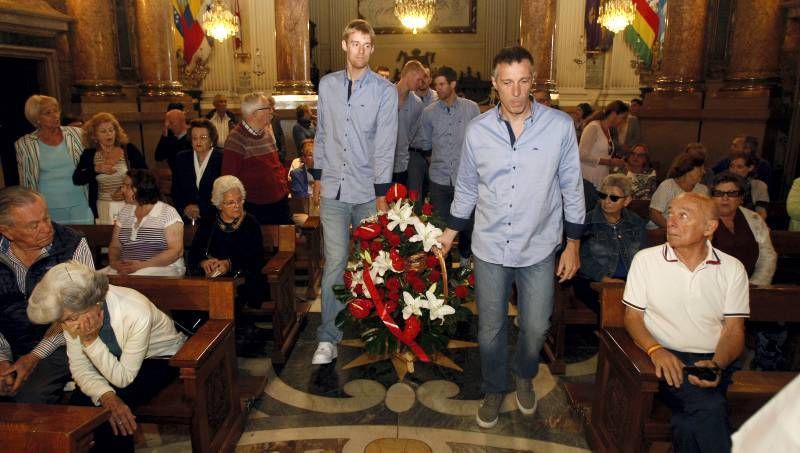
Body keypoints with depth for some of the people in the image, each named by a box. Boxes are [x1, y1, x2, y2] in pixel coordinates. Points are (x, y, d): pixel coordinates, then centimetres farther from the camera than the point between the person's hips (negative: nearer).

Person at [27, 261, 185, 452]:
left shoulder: (136, 313, -35)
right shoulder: (73, 311, -19)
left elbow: (123, 378, -24)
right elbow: (80, 368, -13)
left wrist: (91, 341, -35)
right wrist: (106, 396, -31)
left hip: (159, 358, -5)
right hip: (112, 358, 5)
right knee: (78, 402, -18)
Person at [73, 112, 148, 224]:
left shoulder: (129, 149, -1)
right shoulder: (89, 154, 5)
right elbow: (76, 179, -3)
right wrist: (96, 169, -18)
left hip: (130, 205, -1)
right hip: (103, 208, 1)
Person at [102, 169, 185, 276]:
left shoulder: (168, 212, -4)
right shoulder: (125, 211, 14)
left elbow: (176, 251, -11)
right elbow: (115, 246, 16)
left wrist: (142, 265, -20)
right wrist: (114, 262, -8)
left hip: (163, 268, -6)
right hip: (126, 268, 6)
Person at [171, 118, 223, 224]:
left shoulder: (222, 159, -1)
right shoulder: (181, 158, 12)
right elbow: (175, 190, 14)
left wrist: (201, 208, -11)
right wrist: (185, 207, -3)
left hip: (213, 218, -3)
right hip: (186, 218, 3)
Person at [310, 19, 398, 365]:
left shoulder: (385, 90, -4)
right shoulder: (327, 84, 7)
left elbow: (385, 144, -6)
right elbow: (321, 135, 13)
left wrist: (382, 194, -8)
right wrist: (318, 177, 13)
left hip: (368, 192, -1)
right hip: (333, 190, 1)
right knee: (335, 263, -1)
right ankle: (327, 338, 7)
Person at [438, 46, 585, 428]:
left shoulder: (560, 126, -10)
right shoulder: (477, 130, -5)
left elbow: (572, 188, -1)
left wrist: (573, 244, 1)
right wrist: (450, 231, 11)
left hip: (540, 248, -1)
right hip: (489, 247, 1)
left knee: (535, 328, 13)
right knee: (490, 330, 13)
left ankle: (524, 376, 46)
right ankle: (493, 390, 39)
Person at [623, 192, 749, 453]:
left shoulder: (732, 268, 7)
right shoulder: (646, 259, 3)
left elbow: (734, 330, 4)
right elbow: (633, 316, 3)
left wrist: (717, 366, -16)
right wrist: (656, 350, -17)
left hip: (714, 362, 1)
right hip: (667, 357, -1)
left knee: (688, 419, -29)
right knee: (710, 408, -30)